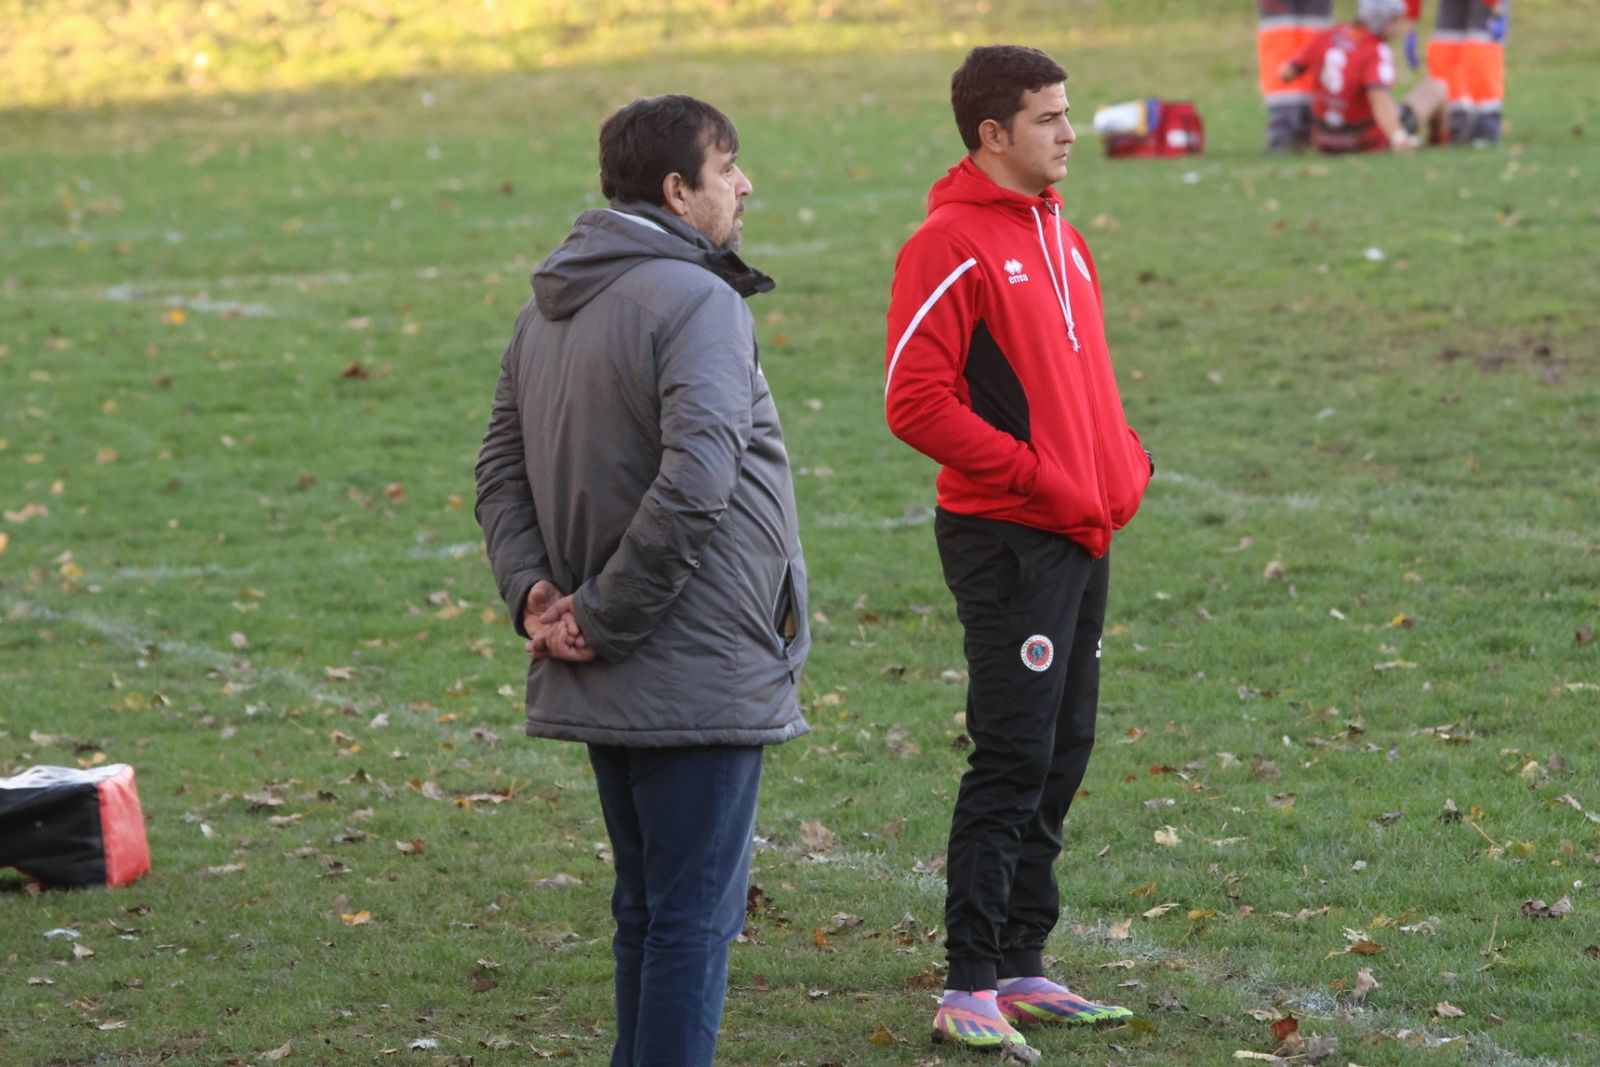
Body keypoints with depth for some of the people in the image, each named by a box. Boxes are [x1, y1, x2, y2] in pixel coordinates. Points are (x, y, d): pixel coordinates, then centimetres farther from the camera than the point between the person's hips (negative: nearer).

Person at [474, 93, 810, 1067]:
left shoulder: (546, 311, 13)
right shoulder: (699, 303, -17)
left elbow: (502, 473, 15)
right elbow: (694, 484, -28)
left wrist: (531, 589, 2)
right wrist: (604, 617, -20)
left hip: (605, 690, 9)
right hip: (699, 678, -9)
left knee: (647, 908, 19)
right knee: (696, 916, -3)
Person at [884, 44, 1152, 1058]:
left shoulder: (1060, 237, 15)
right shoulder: (950, 245, -12)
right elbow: (916, 402, -18)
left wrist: (1126, 462, 7)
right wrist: (1039, 479, -17)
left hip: (1082, 535, 9)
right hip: (1010, 542, -9)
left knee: (1061, 757, 11)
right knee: (1014, 760, -9)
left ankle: (1021, 969, 19)